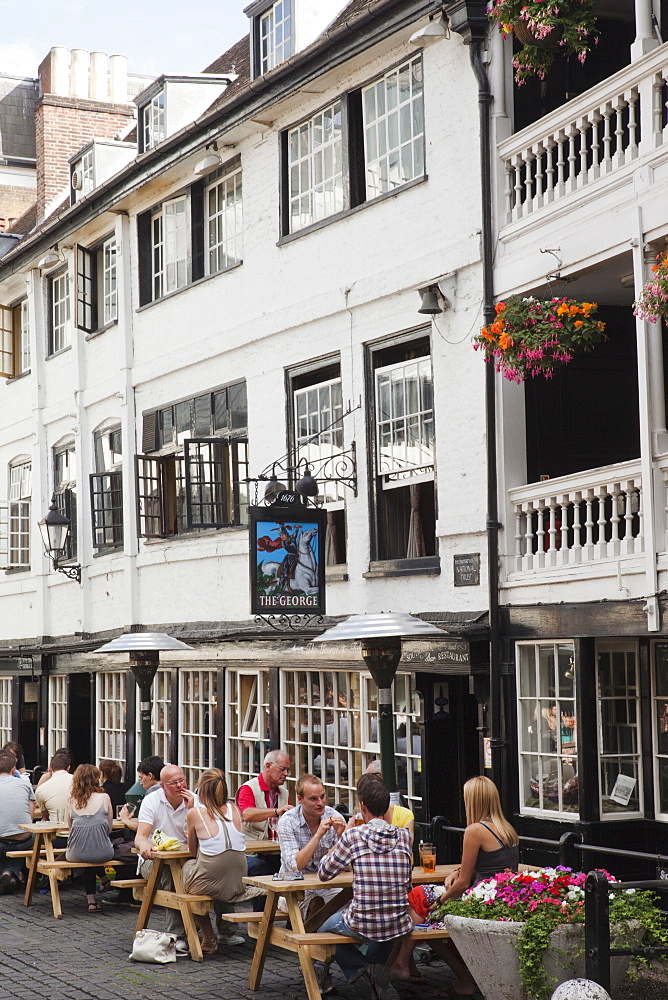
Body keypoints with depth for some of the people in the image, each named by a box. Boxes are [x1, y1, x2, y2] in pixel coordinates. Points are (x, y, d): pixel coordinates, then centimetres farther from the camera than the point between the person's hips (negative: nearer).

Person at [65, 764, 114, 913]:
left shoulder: (71, 801, 3)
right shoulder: (104, 798, -2)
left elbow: (70, 828, 13)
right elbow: (109, 828, 6)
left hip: (77, 854, 2)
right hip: (102, 853, -2)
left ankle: (91, 901, 33)